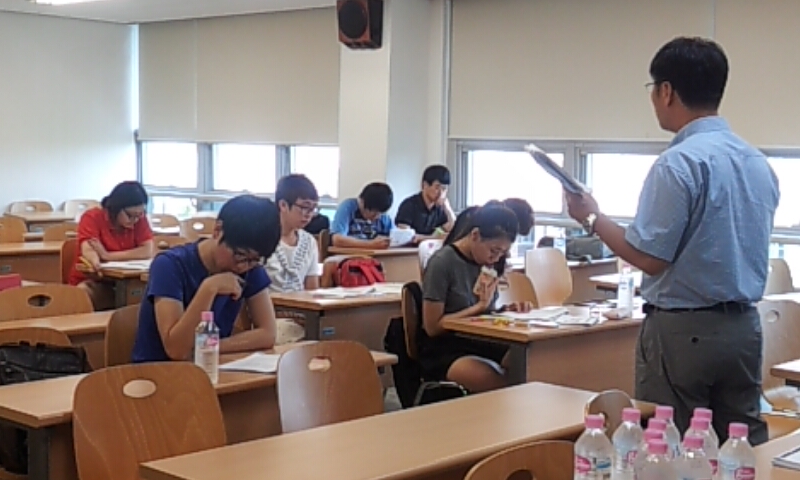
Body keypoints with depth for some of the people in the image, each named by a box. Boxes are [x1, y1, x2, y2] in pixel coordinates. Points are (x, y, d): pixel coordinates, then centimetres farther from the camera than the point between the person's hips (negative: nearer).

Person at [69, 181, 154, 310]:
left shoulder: (139, 219, -2)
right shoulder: (92, 218, -11)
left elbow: (148, 251, -15)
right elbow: (88, 251, -26)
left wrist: (107, 255, -22)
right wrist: (96, 265, -51)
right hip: (92, 282, -2)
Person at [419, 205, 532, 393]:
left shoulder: (486, 263, 7)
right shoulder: (442, 262, -12)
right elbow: (432, 327, -11)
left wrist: (509, 310, -3)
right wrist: (480, 305, -15)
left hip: (480, 343, 6)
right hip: (443, 351, -6)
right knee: (501, 385, -32)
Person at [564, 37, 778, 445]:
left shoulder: (679, 162, -16)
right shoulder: (759, 163, 8)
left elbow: (651, 257, -17)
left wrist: (592, 218, -5)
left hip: (683, 330, -7)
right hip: (744, 327, 8)